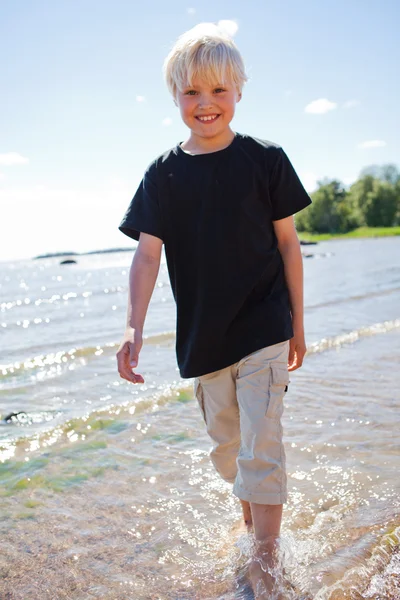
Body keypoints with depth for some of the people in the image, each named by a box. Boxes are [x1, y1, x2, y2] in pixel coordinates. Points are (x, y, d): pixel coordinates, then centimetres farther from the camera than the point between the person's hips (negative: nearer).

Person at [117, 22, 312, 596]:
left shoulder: (265, 159, -4)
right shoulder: (163, 174, 1)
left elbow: (288, 243, -1)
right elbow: (148, 253, -4)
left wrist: (297, 324, 2)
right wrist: (133, 327, -16)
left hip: (263, 328, -3)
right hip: (203, 334, 4)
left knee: (260, 447, -5)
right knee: (226, 443, 19)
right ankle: (249, 518, 44)